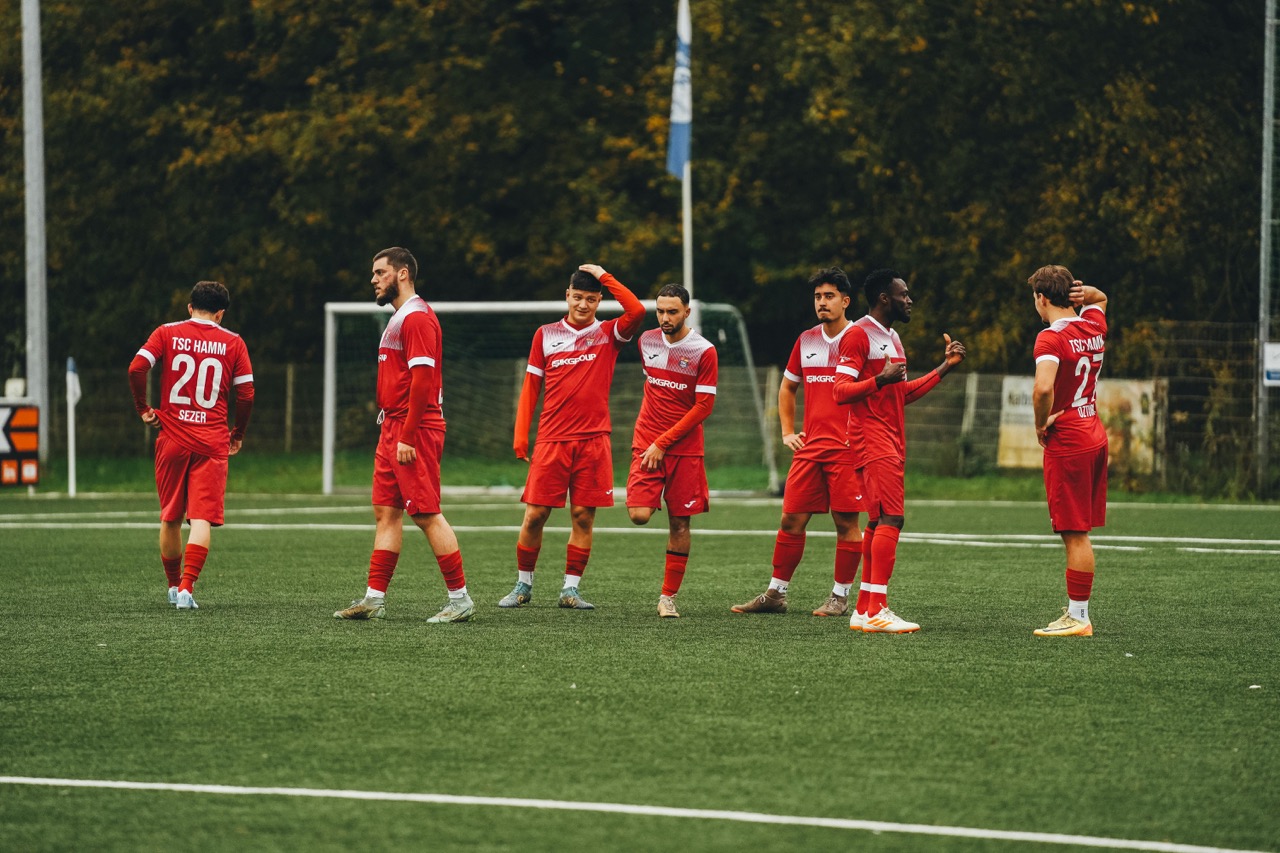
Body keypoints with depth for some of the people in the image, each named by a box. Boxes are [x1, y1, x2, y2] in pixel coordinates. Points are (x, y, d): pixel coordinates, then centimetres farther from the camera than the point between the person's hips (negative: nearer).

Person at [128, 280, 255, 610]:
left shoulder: (167, 333, 3)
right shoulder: (233, 342, 3)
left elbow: (137, 369, -9)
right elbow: (246, 394, 0)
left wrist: (143, 409, 5)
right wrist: (238, 433, 16)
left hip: (172, 440, 1)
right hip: (212, 443, -1)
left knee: (170, 518, 15)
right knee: (202, 518, -6)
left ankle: (174, 586, 27)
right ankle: (187, 589, -20)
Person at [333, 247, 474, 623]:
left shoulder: (417, 318, -14)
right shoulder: (399, 318, 18)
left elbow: (422, 381, -21)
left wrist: (407, 437, -22)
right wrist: (391, 431, 18)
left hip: (414, 433, -10)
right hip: (393, 431, 10)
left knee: (427, 515, -8)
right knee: (386, 511, 10)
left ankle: (460, 599, -4)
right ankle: (374, 599, 12)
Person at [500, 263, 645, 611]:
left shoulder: (608, 334, 5)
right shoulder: (546, 335, 9)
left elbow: (637, 311, -15)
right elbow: (531, 387, 11)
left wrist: (604, 276, -9)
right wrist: (520, 437, 4)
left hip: (593, 440, 0)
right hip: (551, 439, 0)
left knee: (583, 516, -1)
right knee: (535, 514, -2)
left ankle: (571, 589, 8)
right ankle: (523, 585, 12)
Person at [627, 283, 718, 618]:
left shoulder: (703, 351, -8)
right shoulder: (647, 341, 5)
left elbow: (703, 406, -10)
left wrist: (663, 442, -14)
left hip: (684, 448, -2)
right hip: (647, 443, 3)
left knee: (679, 524, 1)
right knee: (639, 514, -17)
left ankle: (668, 597, 8)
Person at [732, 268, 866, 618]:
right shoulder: (806, 340, 12)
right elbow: (787, 387, 26)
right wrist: (787, 431, 17)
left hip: (847, 449, -5)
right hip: (809, 446, 5)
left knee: (846, 521, -2)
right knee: (791, 519, 4)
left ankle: (841, 596, 6)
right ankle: (775, 594, 10)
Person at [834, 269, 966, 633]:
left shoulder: (892, 338, 21)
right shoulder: (859, 335, -9)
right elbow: (841, 391, -15)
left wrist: (944, 367, 23)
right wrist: (881, 380, -29)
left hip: (892, 440, 10)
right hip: (871, 437, -10)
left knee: (879, 522, 8)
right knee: (891, 518, -17)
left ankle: (863, 610, 11)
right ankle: (877, 611, -20)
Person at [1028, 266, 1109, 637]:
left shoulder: (1051, 338, -15)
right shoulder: (1094, 327, 9)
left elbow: (1043, 388, -32)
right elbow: (1101, 299, 34)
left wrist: (1041, 424, -14)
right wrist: (1085, 293, 10)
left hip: (1066, 442, -8)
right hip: (1095, 435, 8)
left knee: (1075, 534, -6)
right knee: (1080, 533, 12)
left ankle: (1078, 617, -4)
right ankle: (1076, 612, 16)